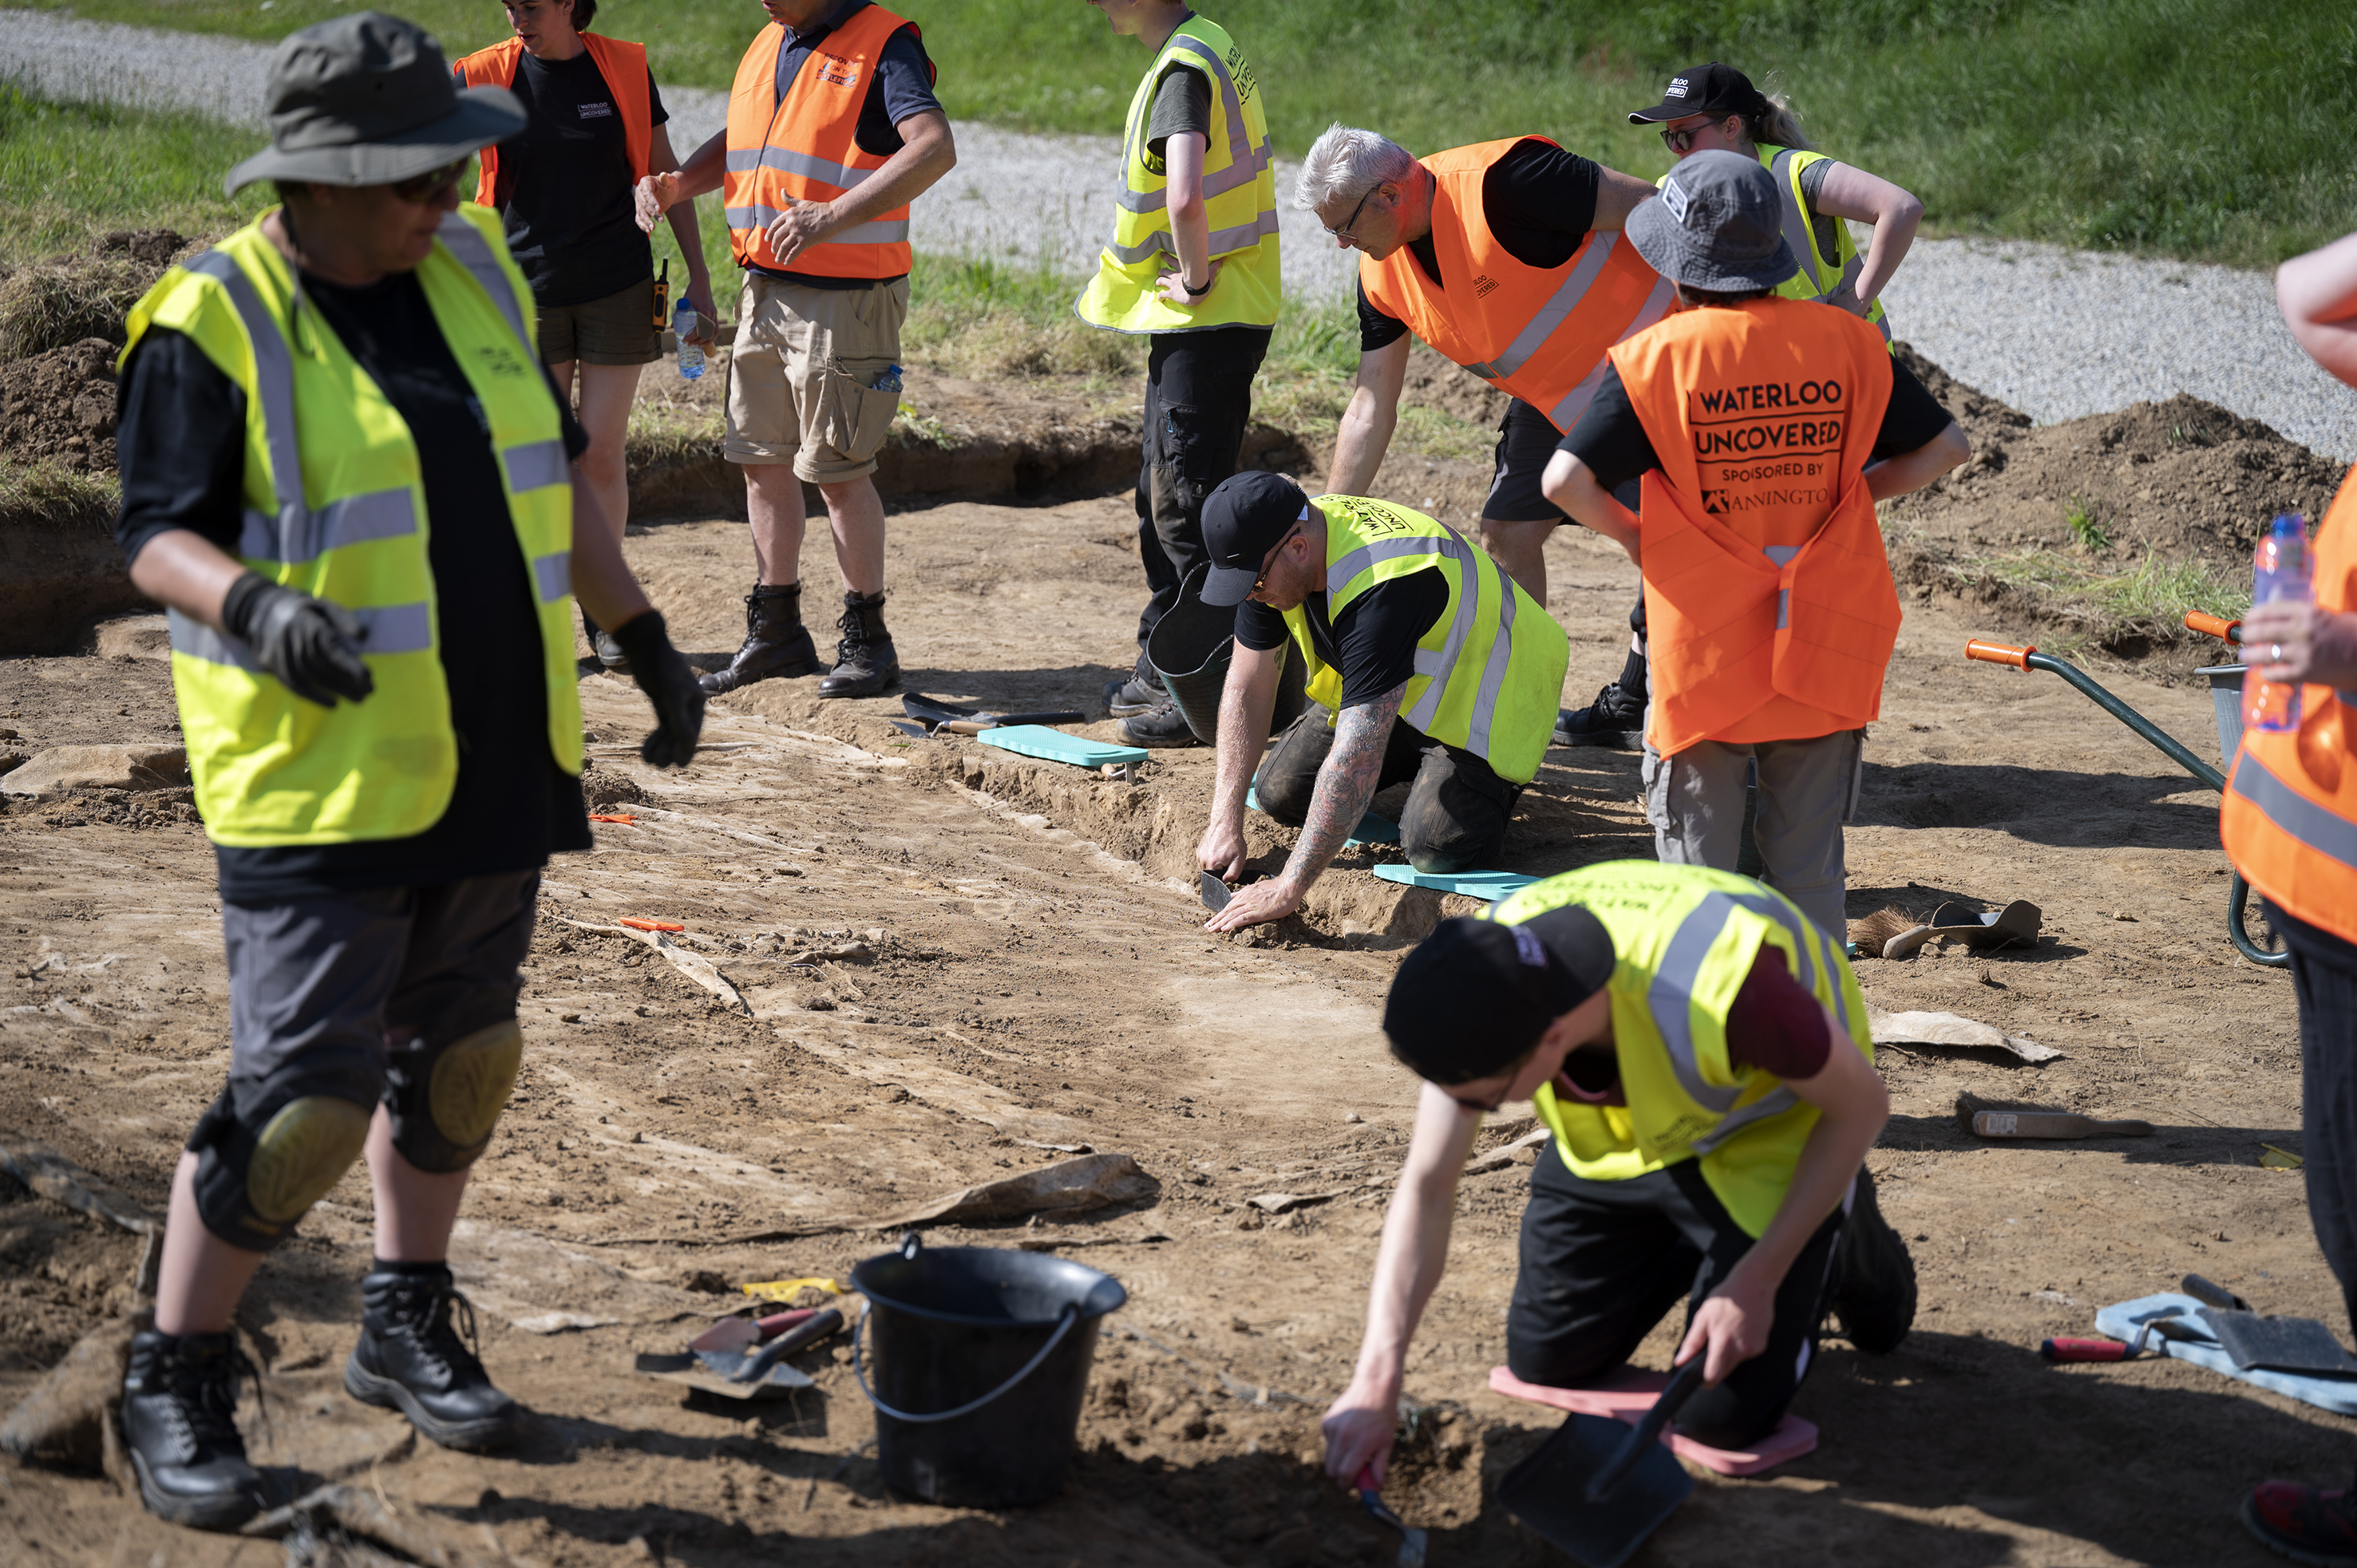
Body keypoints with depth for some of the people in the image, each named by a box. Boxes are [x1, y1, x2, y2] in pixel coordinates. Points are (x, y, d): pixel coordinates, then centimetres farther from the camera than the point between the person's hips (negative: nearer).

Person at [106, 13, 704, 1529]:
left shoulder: (474, 269, 7)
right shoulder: (218, 321, -12)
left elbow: (552, 470, 16)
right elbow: (156, 535, -13)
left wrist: (642, 634, 11)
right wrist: (254, 606, -33)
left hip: (496, 761, 7)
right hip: (325, 777, -7)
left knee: (463, 1053, 15)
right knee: (303, 1096, -8)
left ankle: (407, 1325, 33)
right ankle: (175, 1380, 10)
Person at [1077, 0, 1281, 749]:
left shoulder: (1183, 69, -19)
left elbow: (1184, 198, -35)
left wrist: (1197, 278, -20)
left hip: (1207, 320, -10)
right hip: (1193, 320, 10)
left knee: (1186, 504, -7)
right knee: (1161, 496, 18)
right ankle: (1163, 671, 28)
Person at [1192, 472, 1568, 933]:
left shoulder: (1379, 588, -41)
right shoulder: (1271, 552, -16)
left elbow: (1356, 756, -44)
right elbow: (1247, 685, -7)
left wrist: (1289, 888, -45)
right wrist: (1225, 822, -15)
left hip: (1482, 690, -8)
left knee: (1435, 847, -25)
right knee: (1281, 792, -2)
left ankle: (1496, 776, 7)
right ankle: (1420, 758, 19)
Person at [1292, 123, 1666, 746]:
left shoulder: (1500, 182, -29)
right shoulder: (1383, 275, -3)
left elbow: (1653, 211, -24)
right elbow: (1370, 407, 4)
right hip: (1552, 398, 8)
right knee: (1506, 535, 7)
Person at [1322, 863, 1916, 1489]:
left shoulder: (1721, 991, -45)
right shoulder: (1485, 984, -29)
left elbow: (1862, 1108, -25)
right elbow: (1425, 1188, -21)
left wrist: (1756, 1282, -22)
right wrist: (1376, 1384, -29)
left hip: (1774, 1130, -4)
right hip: (1628, 1122, 5)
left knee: (1721, 1414, -9)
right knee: (1545, 1360, 5)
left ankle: (1846, 1246, 17)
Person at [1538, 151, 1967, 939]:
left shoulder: (1657, 357, -11)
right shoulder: (1844, 343, -1)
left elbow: (1565, 480, -19)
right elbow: (1947, 446, 3)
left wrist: (1632, 534, -1)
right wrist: (1848, 493, 10)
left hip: (1704, 648, -3)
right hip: (1822, 651, 3)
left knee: (1697, 868, 10)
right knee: (1812, 870, 13)